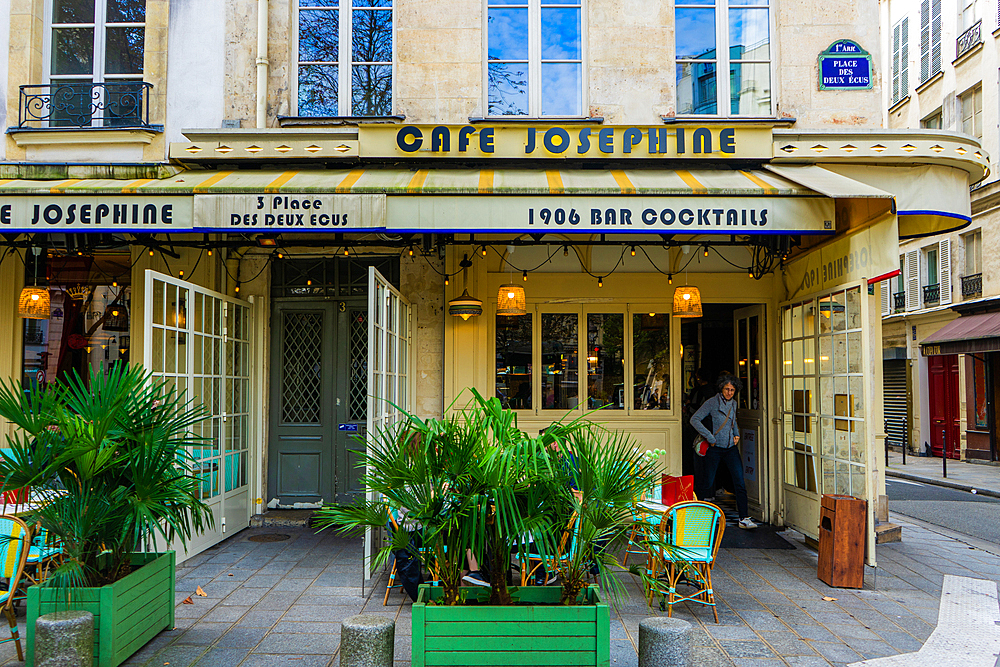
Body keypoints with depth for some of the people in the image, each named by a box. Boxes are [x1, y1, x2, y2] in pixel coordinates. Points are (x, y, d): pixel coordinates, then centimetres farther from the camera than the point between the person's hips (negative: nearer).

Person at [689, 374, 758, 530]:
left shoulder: (733, 403, 9)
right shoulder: (712, 402, -9)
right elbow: (694, 419, -13)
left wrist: (736, 434, 10)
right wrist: (709, 437, -17)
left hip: (731, 448, 4)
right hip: (715, 448, -4)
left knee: (740, 483, -6)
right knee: (707, 483, 2)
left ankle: (744, 518, -3)